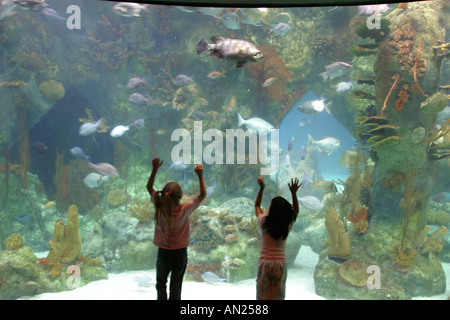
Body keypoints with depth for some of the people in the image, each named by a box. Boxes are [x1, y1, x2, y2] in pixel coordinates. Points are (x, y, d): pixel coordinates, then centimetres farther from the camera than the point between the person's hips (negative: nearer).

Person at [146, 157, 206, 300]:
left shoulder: (160, 207, -16)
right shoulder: (185, 209, -19)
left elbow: (149, 187, -2)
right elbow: (203, 194, -6)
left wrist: (155, 169, -8)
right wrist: (200, 175, -10)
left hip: (163, 252, 1)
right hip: (181, 253, 0)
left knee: (160, 283, 19)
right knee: (176, 286, 12)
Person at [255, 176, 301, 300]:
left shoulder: (264, 223, -8)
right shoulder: (287, 225, -5)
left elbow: (257, 205, 11)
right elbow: (295, 210, 14)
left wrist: (261, 188, 10)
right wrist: (294, 193, 6)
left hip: (264, 263, -1)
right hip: (280, 263, 1)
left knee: (263, 295, 7)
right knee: (278, 296, 7)